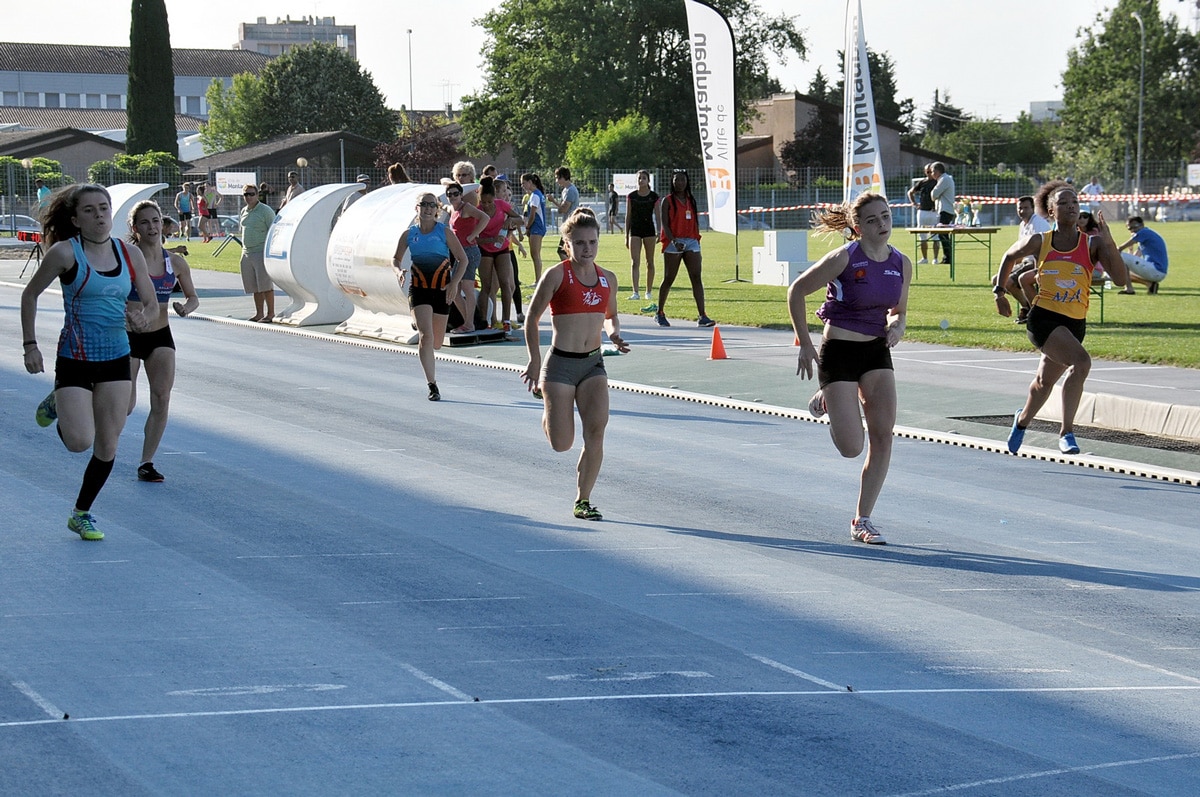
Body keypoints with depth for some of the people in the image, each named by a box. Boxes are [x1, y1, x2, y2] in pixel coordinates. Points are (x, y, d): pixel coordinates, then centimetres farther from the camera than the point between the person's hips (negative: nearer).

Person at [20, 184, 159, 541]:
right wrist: (30, 345, -4)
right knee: (79, 442, -13)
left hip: (117, 358, 4)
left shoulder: (130, 254, 1)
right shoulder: (65, 253, -11)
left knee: (107, 447, 4)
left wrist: (143, 318, -14)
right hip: (75, 359, -4)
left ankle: (81, 513, 23)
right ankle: (56, 405, 21)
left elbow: (152, 304, 9)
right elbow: (30, 295, 0)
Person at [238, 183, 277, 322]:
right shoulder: (244, 212, 14)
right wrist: (243, 250, 18)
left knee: (266, 285, -6)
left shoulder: (265, 211, -8)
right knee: (254, 287, 9)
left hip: (261, 252, -7)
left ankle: (270, 313, 0)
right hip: (246, 253, 7)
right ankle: (259, 313, 15)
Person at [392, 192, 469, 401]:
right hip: (418, 289, 0)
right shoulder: (409, 234, 1)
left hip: (442, 289, 0)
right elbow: (396, 258, 13)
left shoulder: (444, 232, -3)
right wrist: (399, 271, -10)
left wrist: (455, 282, -13)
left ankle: (428, 356, 47)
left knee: (436, 342, 9)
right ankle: (432, 385, -14)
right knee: (425, 335, -17)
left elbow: (463, 259, -1)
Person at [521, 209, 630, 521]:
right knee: (562, 444, 0)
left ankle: (583, 501, -2)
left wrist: (614, 332, 0)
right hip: (560, 364, -4)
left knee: (597, 428, -16)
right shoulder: (557, 275, -8)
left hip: (594, 364, 4)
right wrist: (534, 361, -4)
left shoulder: (608, 279, 6)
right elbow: (532, 318, -1)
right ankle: (548, 407, 38)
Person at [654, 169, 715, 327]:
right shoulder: (667, 201, 0)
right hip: (673, 242, -4)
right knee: (668, 279, 3)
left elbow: (695, 224, 17)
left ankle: (702, 316, -14)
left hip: (691, 242, 4)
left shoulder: (691, 201, 15)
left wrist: (697, 246, 13)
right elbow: (664, 224, -9)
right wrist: (673, 241, -23)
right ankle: (660, 313, 19)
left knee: (696, 278, -8)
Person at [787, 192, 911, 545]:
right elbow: (796, 291, -6)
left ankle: (862, 520, 5)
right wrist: (805, 345, -7)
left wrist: (896, 326, -8)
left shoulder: (902, 264, 1)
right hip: (839, 352, -5)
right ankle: (825, 401, 27)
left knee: (884, 434, -7)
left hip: (877, 352, 5)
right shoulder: (844, 259, -16)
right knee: (851, 447, -8)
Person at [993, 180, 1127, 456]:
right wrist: (1000, 293, 20)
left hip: (1075, 324, 3)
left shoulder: (1092, 244, 0)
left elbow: (1120, 278, -10)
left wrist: (1109, 243, -20)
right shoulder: (1039, 242, 0)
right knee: (1081, 362, -27)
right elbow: (1009, 257, 19)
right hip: (1044, 317, -3)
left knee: (1044, 381, 20)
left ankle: (1023, 419, 49)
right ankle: (1067, 432, -20)